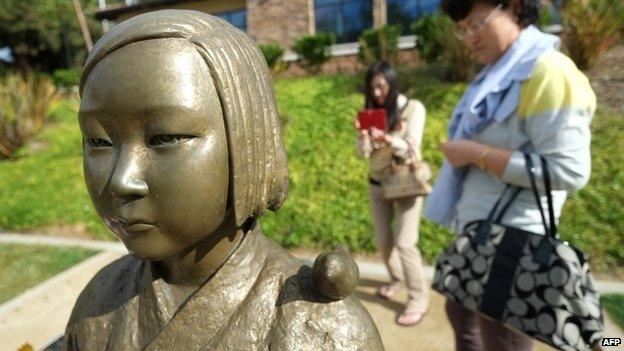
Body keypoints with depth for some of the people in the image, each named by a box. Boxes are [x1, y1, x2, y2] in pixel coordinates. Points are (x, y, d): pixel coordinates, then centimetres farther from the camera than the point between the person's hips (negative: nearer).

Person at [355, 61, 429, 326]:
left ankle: (419, 298, 8)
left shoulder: (413, 108, -10)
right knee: (383, 241, 11)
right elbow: (364, 153, -3)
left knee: (405, 243, -11)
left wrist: (388, 140, -36)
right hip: (378, 184, 5)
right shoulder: (372, 112, 2)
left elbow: (411, 150, -18)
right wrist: (363, 135, -24)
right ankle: (396, 279, 37)